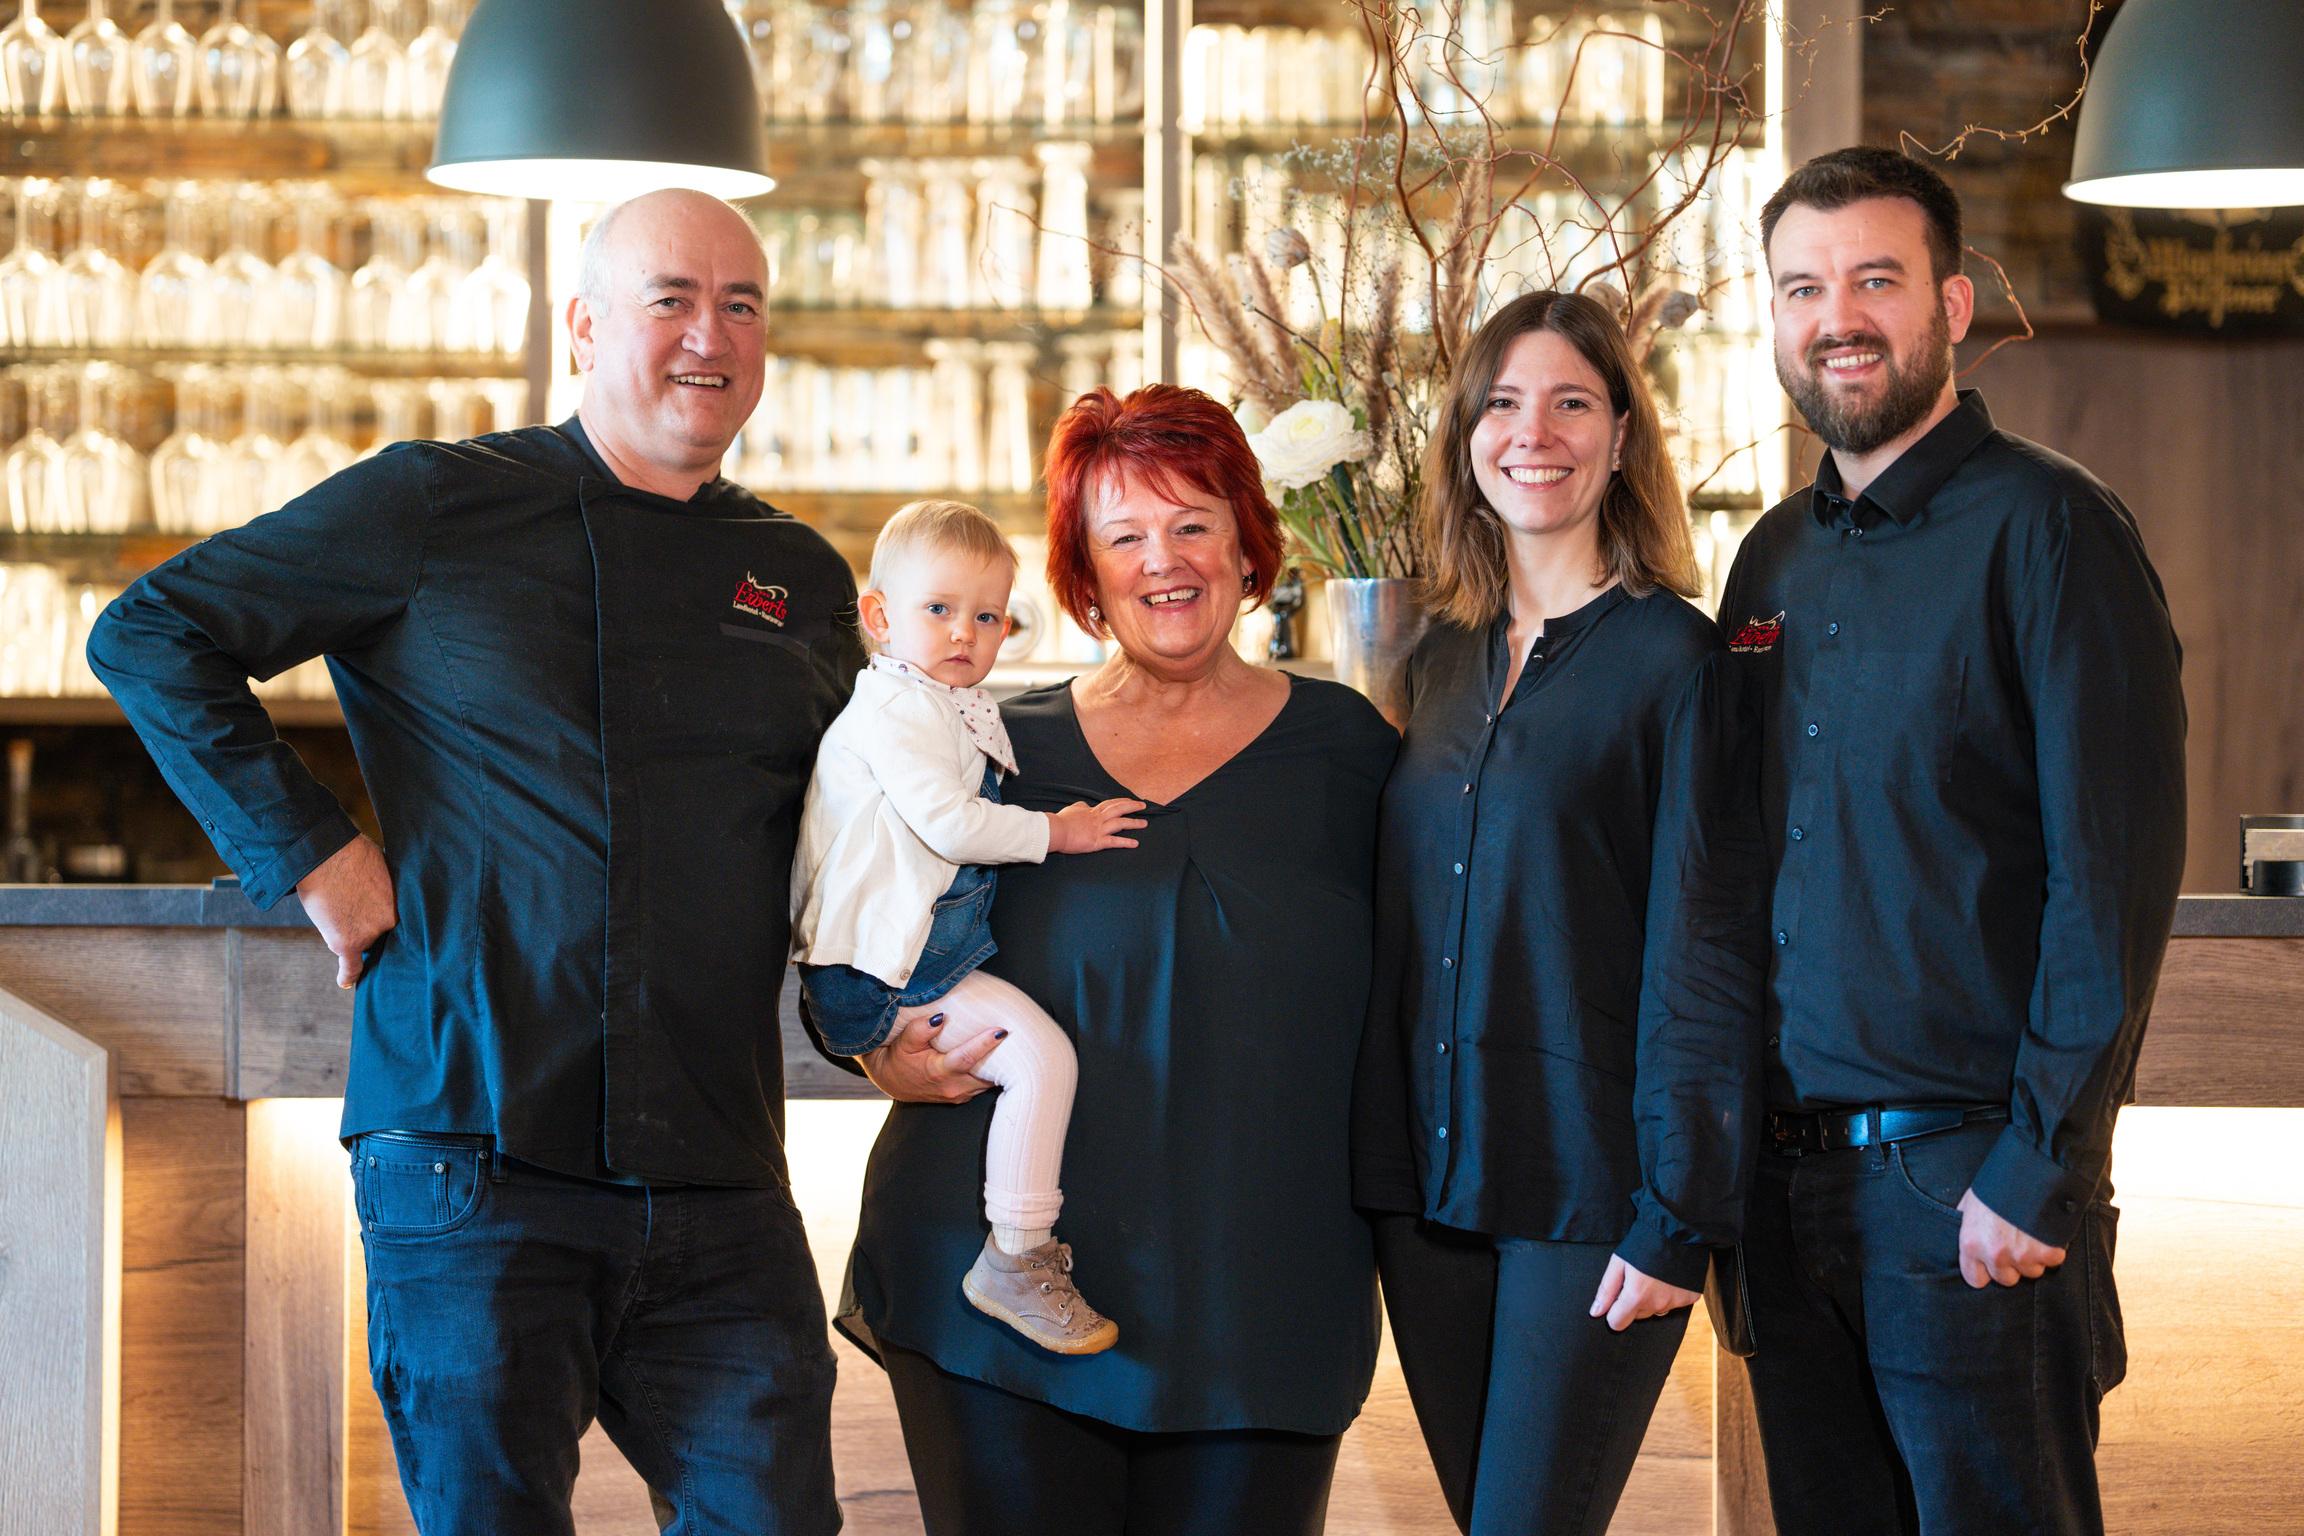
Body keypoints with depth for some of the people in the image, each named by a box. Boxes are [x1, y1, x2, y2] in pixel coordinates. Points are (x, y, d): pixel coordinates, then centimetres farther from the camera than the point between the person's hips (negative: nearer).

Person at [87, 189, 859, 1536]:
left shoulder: (805, 583, 15)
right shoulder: (438, 510, 2)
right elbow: (149, 634, 4)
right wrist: (304, 850, -4)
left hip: (722, 1194, 4)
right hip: (473, 1168, -4)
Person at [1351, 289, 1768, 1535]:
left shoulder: (1670, 658, -6)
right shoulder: (1443, 659, 12)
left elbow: (1703, 952, -9)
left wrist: (1681, 1216, -14)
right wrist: (1379, 1171, 10)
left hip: (1587, 1192, -6)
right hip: (1428, 1188, 6)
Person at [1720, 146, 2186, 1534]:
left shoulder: (2045, 527, -7)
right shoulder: (1778, 560, 14)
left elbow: (2116, 874, -13)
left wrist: (2039, 1171, -17)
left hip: (1970, 1171, -6)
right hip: (1790, 1173, 6)